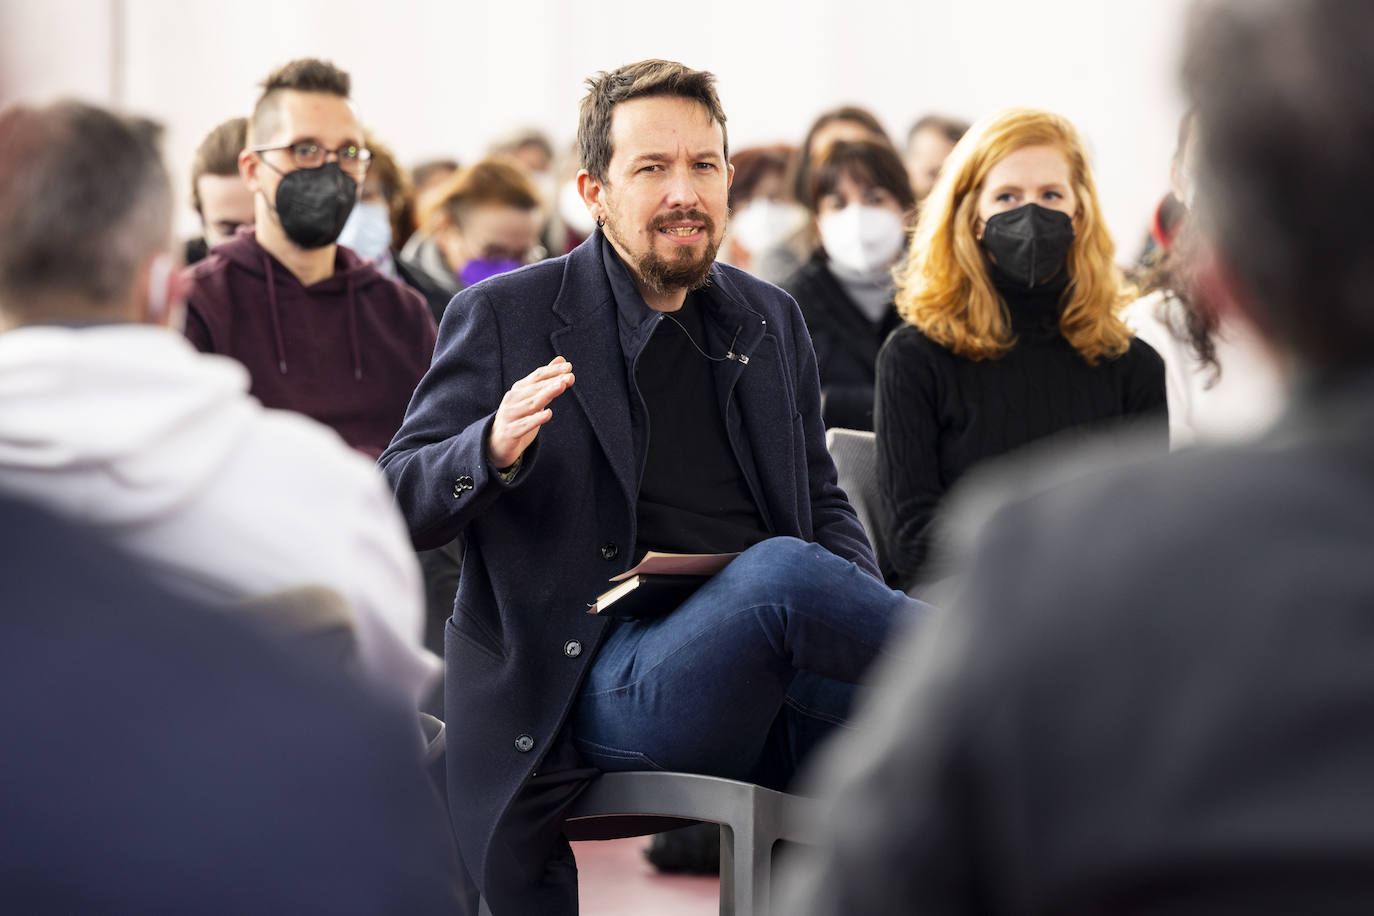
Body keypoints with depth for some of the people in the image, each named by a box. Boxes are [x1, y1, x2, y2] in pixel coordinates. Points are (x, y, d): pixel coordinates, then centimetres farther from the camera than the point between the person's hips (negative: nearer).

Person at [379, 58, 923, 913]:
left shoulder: (772, 321, 19)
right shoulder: (504, 317, 4)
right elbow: (395, 504, 2)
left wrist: (867, 604, 3)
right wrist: (495, 450, -21)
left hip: (775, 677, 4)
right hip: (603, 680, -4)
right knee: (783, 572, -34)